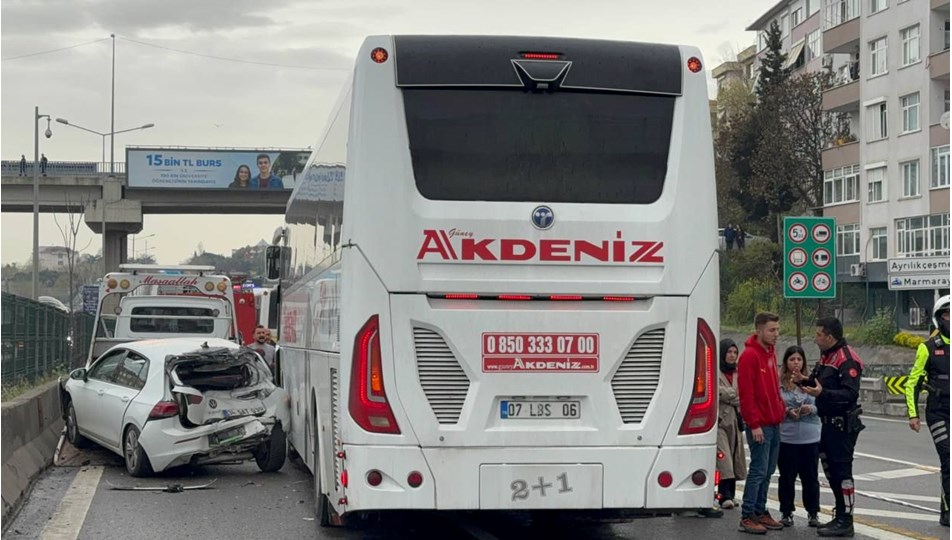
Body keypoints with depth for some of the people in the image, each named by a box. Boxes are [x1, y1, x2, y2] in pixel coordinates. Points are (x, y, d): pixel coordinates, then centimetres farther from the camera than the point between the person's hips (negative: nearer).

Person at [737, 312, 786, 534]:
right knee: (759, 470, -8)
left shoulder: (770, 353, 15)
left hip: (774, 423, 9)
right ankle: (747, 518, -4)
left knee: (768, 470, 12)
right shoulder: (750, 356, -13)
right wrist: (754, 424, -19)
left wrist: (781, 409, 13)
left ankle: (760, 512, 20)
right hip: (760, 425, -9)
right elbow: (746, 394, -17)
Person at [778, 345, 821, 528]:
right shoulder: (779, 383, -1)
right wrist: (787, 411, -17)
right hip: (786, 437, -2)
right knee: (787, 476, 7)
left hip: (810, 438, 2)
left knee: (810, 476, 7)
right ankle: (786, 512, 17)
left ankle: (813, 513, 17)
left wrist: (811, 409, -12)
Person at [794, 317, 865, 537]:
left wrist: (822, 393, -33)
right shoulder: (827, 356, 16)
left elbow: (850, 394, -25)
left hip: (843, 426, -11)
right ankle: (840, 516, 25)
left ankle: (845, 522, -4)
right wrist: (805, 381, 7)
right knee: (830, 469, 16)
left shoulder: (846, 360, -18)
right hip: (829, 423, 11)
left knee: (841, 471, -8)